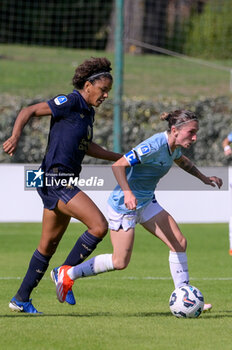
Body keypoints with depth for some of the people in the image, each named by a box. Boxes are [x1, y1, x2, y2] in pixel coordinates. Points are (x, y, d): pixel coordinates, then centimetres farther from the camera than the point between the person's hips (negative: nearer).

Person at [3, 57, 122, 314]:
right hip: (55, 179, -10)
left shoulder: (88, 111, 15)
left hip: (65, 182, 10)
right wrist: (15, 136, -28)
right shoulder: (70, 102, -11)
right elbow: (29, 111, -13)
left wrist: (118, 158, 31)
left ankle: (21, 298, 22)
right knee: (99, 225, -16)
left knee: (49, 244, 14)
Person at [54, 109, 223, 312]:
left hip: (146, 202, 9)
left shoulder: (174, 147, 0)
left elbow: (181, 160, 28)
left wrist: (203, 178, 23)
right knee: (120, 262, -4)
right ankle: (68, 274, 12)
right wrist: (127, 192, -41)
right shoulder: (155, 146, -27)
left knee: (179, 242, -1)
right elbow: (118, 165, -29)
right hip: (124, 205, -9)